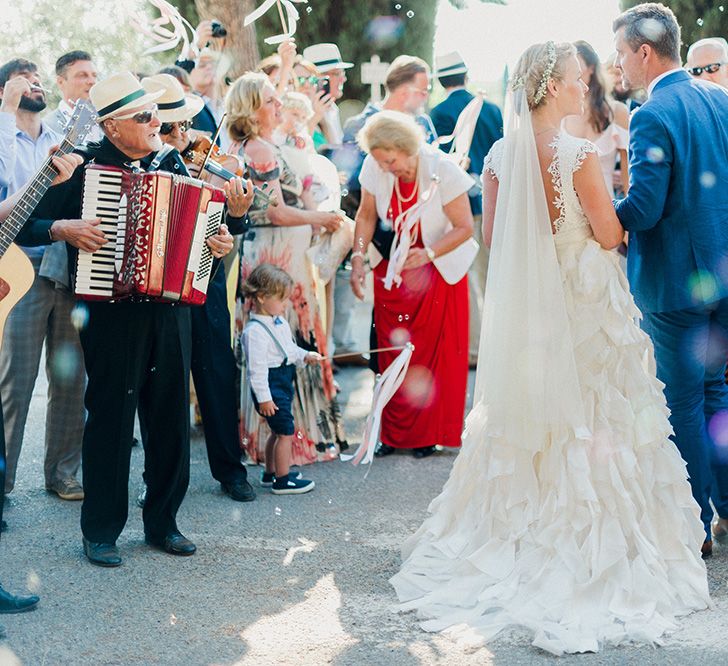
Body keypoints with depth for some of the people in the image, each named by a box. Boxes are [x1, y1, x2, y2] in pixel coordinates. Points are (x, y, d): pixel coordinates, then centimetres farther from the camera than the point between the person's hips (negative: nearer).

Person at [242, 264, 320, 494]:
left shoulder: (279, 322, 8)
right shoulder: (255, 331, -22)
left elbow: (289, 349, 23)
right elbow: (257, 367, -23)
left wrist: (305, 356, 6)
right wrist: (263, 397, -22)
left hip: (283, 383, 10)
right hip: (271, 386, -10)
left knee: (278, 431, 19)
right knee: (286, 431, -6)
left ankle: (270, 473, 33)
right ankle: (282, 480, 4)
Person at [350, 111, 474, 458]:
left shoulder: (443, 171, -22)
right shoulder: (374, 168, -12)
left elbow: (465, 227, -16)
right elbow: (366, 215, 3)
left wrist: (427, 253, -28)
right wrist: (358, 257, -9)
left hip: (437, 271, -3)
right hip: (391, 271, 3)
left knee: (433, 354, 1)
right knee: (392, 351, 3)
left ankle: (429, 435, 13)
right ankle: (394, 433, 14)